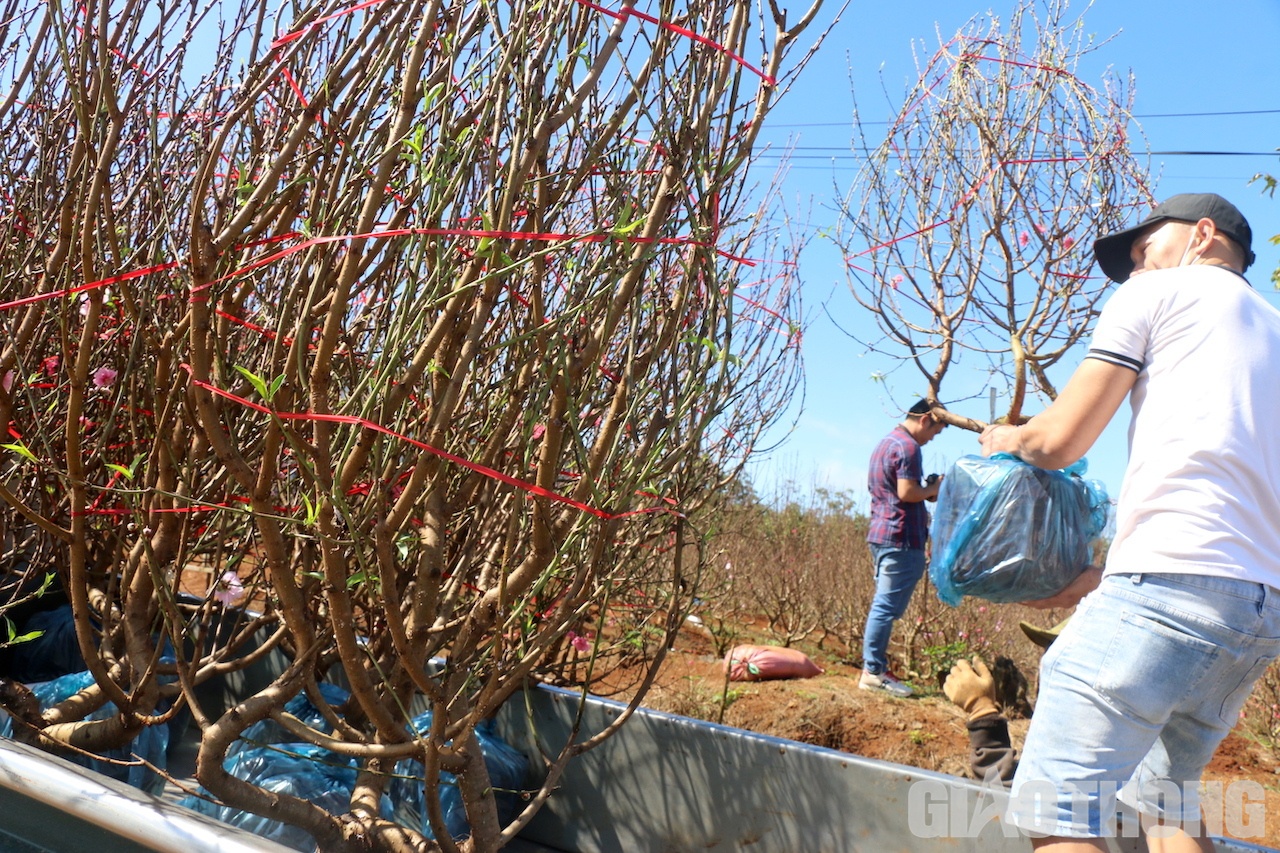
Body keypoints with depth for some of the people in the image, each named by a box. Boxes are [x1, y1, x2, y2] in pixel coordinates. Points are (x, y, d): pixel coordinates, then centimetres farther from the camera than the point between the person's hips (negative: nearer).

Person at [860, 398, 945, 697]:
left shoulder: (886, 443, 20)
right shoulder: (907, 446, -12)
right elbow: (907, 492, -20)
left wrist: (927, 493, 16)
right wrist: (934, 488, -3)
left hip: (881, 534, 10)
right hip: (901, 538, -10)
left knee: (883, 605, 13)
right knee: (887, 607, -7)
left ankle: (876, 667, 16)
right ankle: (873, 672, -5)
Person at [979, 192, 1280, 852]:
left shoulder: (1159, 292, 7)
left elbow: (1059, 440, -1)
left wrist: (1005, 438, 21)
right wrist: (1104, 579, 27)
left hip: (1171, 581, -9)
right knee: (1165, 799, 22)